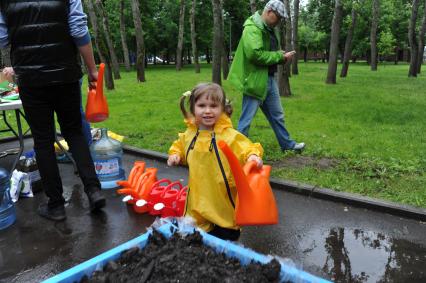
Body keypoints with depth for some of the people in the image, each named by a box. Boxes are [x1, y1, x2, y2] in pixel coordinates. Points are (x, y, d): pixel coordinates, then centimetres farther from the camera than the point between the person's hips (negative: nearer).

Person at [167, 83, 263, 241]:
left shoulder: (229, 135, -16)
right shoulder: (189, 134, 2)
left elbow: (246, 148, -18)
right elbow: (179, 146, 21)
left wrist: (252, 156, -39)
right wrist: (175, 155, 3)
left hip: (223, 197, -4)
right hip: (198, 197, 5)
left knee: (228, 237, 10)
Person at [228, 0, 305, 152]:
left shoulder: (269, 29, 15)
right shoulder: (252, 28, -16)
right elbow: (255, 54, -28)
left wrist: (282, 55, -2)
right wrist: (280, 56, -18)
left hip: (270, 79, 10)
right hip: (255, 80, -10)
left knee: (277, 115, 20)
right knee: (247, 118, 0)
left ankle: (287, 144, 35)